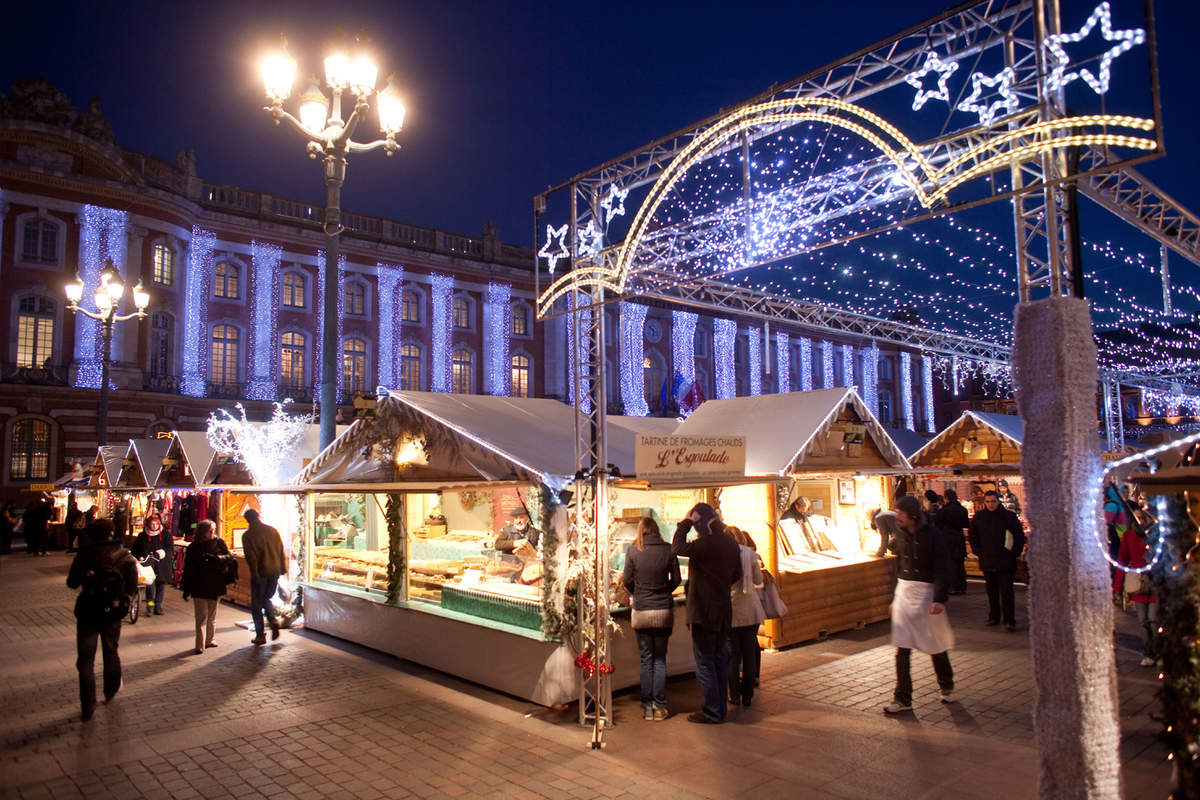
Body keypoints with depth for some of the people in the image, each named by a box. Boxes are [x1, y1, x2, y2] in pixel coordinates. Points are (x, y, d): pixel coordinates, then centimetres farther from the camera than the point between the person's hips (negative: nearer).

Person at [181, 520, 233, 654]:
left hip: (216, 586, 2)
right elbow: (187, 568, 2)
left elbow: (229, 556, -5)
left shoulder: (219, 543, 3)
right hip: (199, 587, -2)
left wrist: (214, 557, -22)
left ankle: (210, 639, 25)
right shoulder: (193, 547, 0)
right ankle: (200, 645, -2)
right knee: (201, 617, -5)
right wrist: (186, 589, -1)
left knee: (212, 616, 13)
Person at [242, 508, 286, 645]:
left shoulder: (248, 535, -8)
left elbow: (250, 557, -14)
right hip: (275, 571, 4)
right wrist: (282, 569, 13)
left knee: (256, 604, 8)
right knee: (268, 598, 22)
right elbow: (281, 551, 7)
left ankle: (260, 635, 9)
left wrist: (255, 575, -13)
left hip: (260, 572, -4)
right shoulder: (272, 530, 5)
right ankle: (273, 621, -2)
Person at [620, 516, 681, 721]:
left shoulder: (633, 550, -5)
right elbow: (676, 579, 2)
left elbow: (627, 581, -2)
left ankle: (647, 707, 13)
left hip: (641, 612, -1)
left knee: (646, 659, 9)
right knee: (660, 659, 11)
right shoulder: (668, 549, -3)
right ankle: (660, 706, 11)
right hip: (664, 611, 1)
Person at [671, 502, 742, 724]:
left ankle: (712, 712, 6)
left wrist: (685, 523, -12)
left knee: (704, 662, 1)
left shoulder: (706, 544, -21)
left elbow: (677, 548, -19)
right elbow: (736, 575, 15)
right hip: (723, 610, 8)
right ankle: (721, 707, 24)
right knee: (720, 659, 15)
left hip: (703, 611, -8)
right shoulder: (730, 544, 6)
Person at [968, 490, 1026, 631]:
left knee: (1006, 592, -4)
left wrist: (1015, 552, -2)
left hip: (1005, 562, -3)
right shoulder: (979, 517, 5)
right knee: (991, 592, 11)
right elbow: (973, 535, 17)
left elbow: (1019, 535, 4)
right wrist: (977, 551, 8)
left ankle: (1009, 621, 1)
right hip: (987, 561, 3)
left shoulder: (1009, 516, -3)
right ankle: (993, 617, 22)